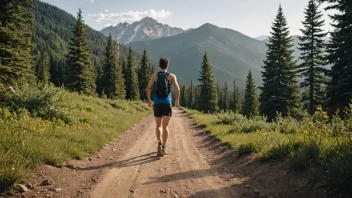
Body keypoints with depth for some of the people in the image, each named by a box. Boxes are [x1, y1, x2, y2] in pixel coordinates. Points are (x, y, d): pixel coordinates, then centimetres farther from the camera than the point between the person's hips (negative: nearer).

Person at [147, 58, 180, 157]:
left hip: (157, 104, 1)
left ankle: (159, 143, -6)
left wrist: (149, 100, 8)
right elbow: (177, 88, -8)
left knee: (158, 126, 14)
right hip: (167, 104, -1)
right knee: (165, 126, 0)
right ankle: (163, 147, -6)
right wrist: (177, 100, 7)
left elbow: (148, 88, -4)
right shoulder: (172, 76, 2)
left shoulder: (154, 76, 4)